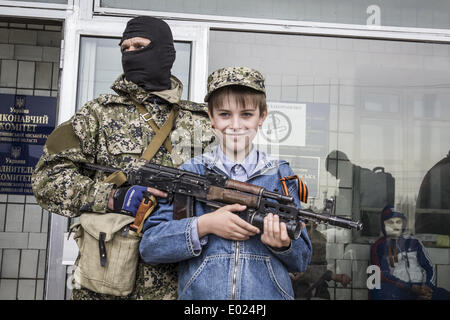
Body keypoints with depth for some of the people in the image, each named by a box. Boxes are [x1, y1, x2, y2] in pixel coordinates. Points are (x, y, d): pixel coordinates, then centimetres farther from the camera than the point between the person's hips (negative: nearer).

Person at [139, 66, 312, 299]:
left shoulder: (281, 176, 4)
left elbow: (302, 260, 6)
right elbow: (149, 247, -4)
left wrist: (283, 245, -13)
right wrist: (203, 225, -15)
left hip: (269, 294, 2)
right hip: (199, 293, -2)